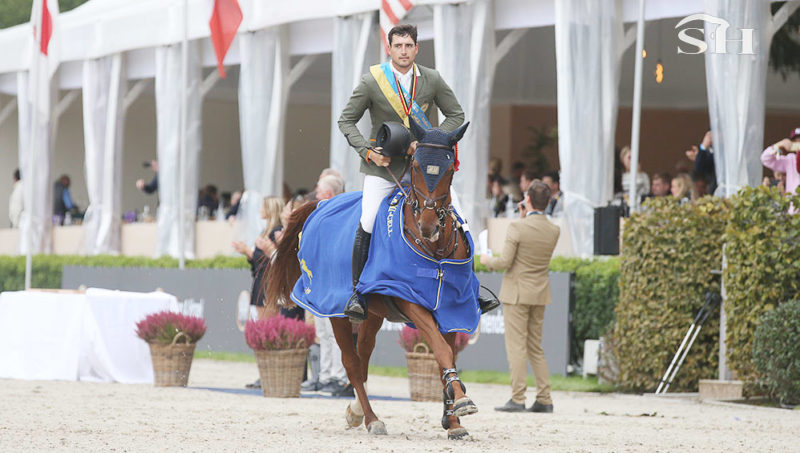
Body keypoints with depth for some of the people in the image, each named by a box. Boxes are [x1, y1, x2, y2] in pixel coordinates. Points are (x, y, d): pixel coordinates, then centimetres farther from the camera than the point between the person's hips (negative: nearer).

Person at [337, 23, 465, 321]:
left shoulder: (432, 80, -2)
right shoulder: (372, 81, -7)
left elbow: (456, 115, 7)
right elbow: (346, 121, 1)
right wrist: (367, 151, -13)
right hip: (383, 165, -2)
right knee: (367, 224, -15)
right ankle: (357, 295, -7)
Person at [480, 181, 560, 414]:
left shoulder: (517, 227, -16)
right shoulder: (553, 231, 2)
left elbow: (505, 262, -17)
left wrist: (487, 260, 5)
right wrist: (527, 217, 16)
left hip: (517, 294, -6)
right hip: (540, 295, 6)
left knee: (517, 347, -4)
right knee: (536, 348, 14)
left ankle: (517, 399, -8)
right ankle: (544, 399, 11)